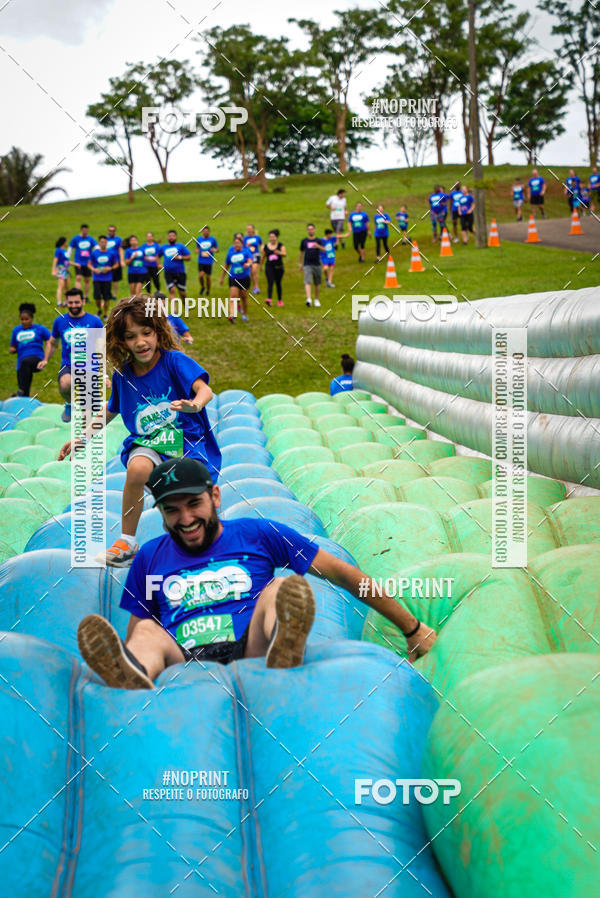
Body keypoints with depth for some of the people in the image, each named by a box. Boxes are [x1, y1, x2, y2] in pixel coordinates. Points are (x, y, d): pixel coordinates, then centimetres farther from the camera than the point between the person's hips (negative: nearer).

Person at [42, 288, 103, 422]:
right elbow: (52, 343, 23)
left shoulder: (94, 321, 1)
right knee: (65, 384, -34)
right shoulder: (59, 321, 6)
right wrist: (45, 359, 6)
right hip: (68, 366, 0)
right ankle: (69, 404, 0)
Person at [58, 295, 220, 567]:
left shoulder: (174, 361, -10)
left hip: (187, 438, -3)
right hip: (148, 441, 3)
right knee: (138, 468, -34)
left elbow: (204, 389, -25)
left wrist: (195, 404, -48)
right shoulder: (122, 374, 4)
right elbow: (111, 409, 22)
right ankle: (126, 542, -15)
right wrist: (84, 435, 13)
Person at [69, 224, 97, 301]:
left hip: (87, 262, 2)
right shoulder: (75, 238, 1)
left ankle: (86, 297, 18)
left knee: (87, 280, 8)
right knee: (78, 278, -14)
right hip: (78, 263, -2)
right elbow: (70, 249, 6)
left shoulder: (90, 239, 4)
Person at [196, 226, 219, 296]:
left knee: (208, 277, 3)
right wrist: (197, 251, -6)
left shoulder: (213, 239, 0)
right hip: (201, 261, 1)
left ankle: (208, 290, 25)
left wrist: (214, 250, -14)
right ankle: (202, 287, 15)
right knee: (200, 275, -13)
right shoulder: (199, 239, 5)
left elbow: (217, 248, 8)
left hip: (209, 261, -1)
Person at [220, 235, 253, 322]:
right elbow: (226, 266, 15)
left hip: (244, 278, -1)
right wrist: (222, 278, 19)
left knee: (244, 297, 8)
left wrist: (248, 264, -42)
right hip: (233, 278, 1)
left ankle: (244, 314, 27)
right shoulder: (230, 252, 5)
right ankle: (232, 315, -27)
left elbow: (250, 261, -17)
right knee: (233, 296, -15)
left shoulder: (246, 251, -2)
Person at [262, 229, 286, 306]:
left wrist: (279, 253, -31)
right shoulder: (265, 246, 5)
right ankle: (269, 299, -29)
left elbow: (285, 254, -11)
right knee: (270, 283, -15)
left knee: (278, 283, 8)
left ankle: (280, 300, 21)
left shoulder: (280, 245, 1)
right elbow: (263, 257, 17)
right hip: (269, 267, 0)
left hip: (279, 267, 0)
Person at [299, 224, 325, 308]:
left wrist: (318, 246, -34)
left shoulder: (318, 241, 4)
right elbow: (301, 253, 17)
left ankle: (316, 299, 28)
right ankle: (308, 299, -30)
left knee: (317, 283, 11)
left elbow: (323, 249, -14)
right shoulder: (304, 241, 7)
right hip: (307, 265, -1)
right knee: (308, 282, -18)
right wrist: (300, 263, 17)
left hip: (317, 265, 1)